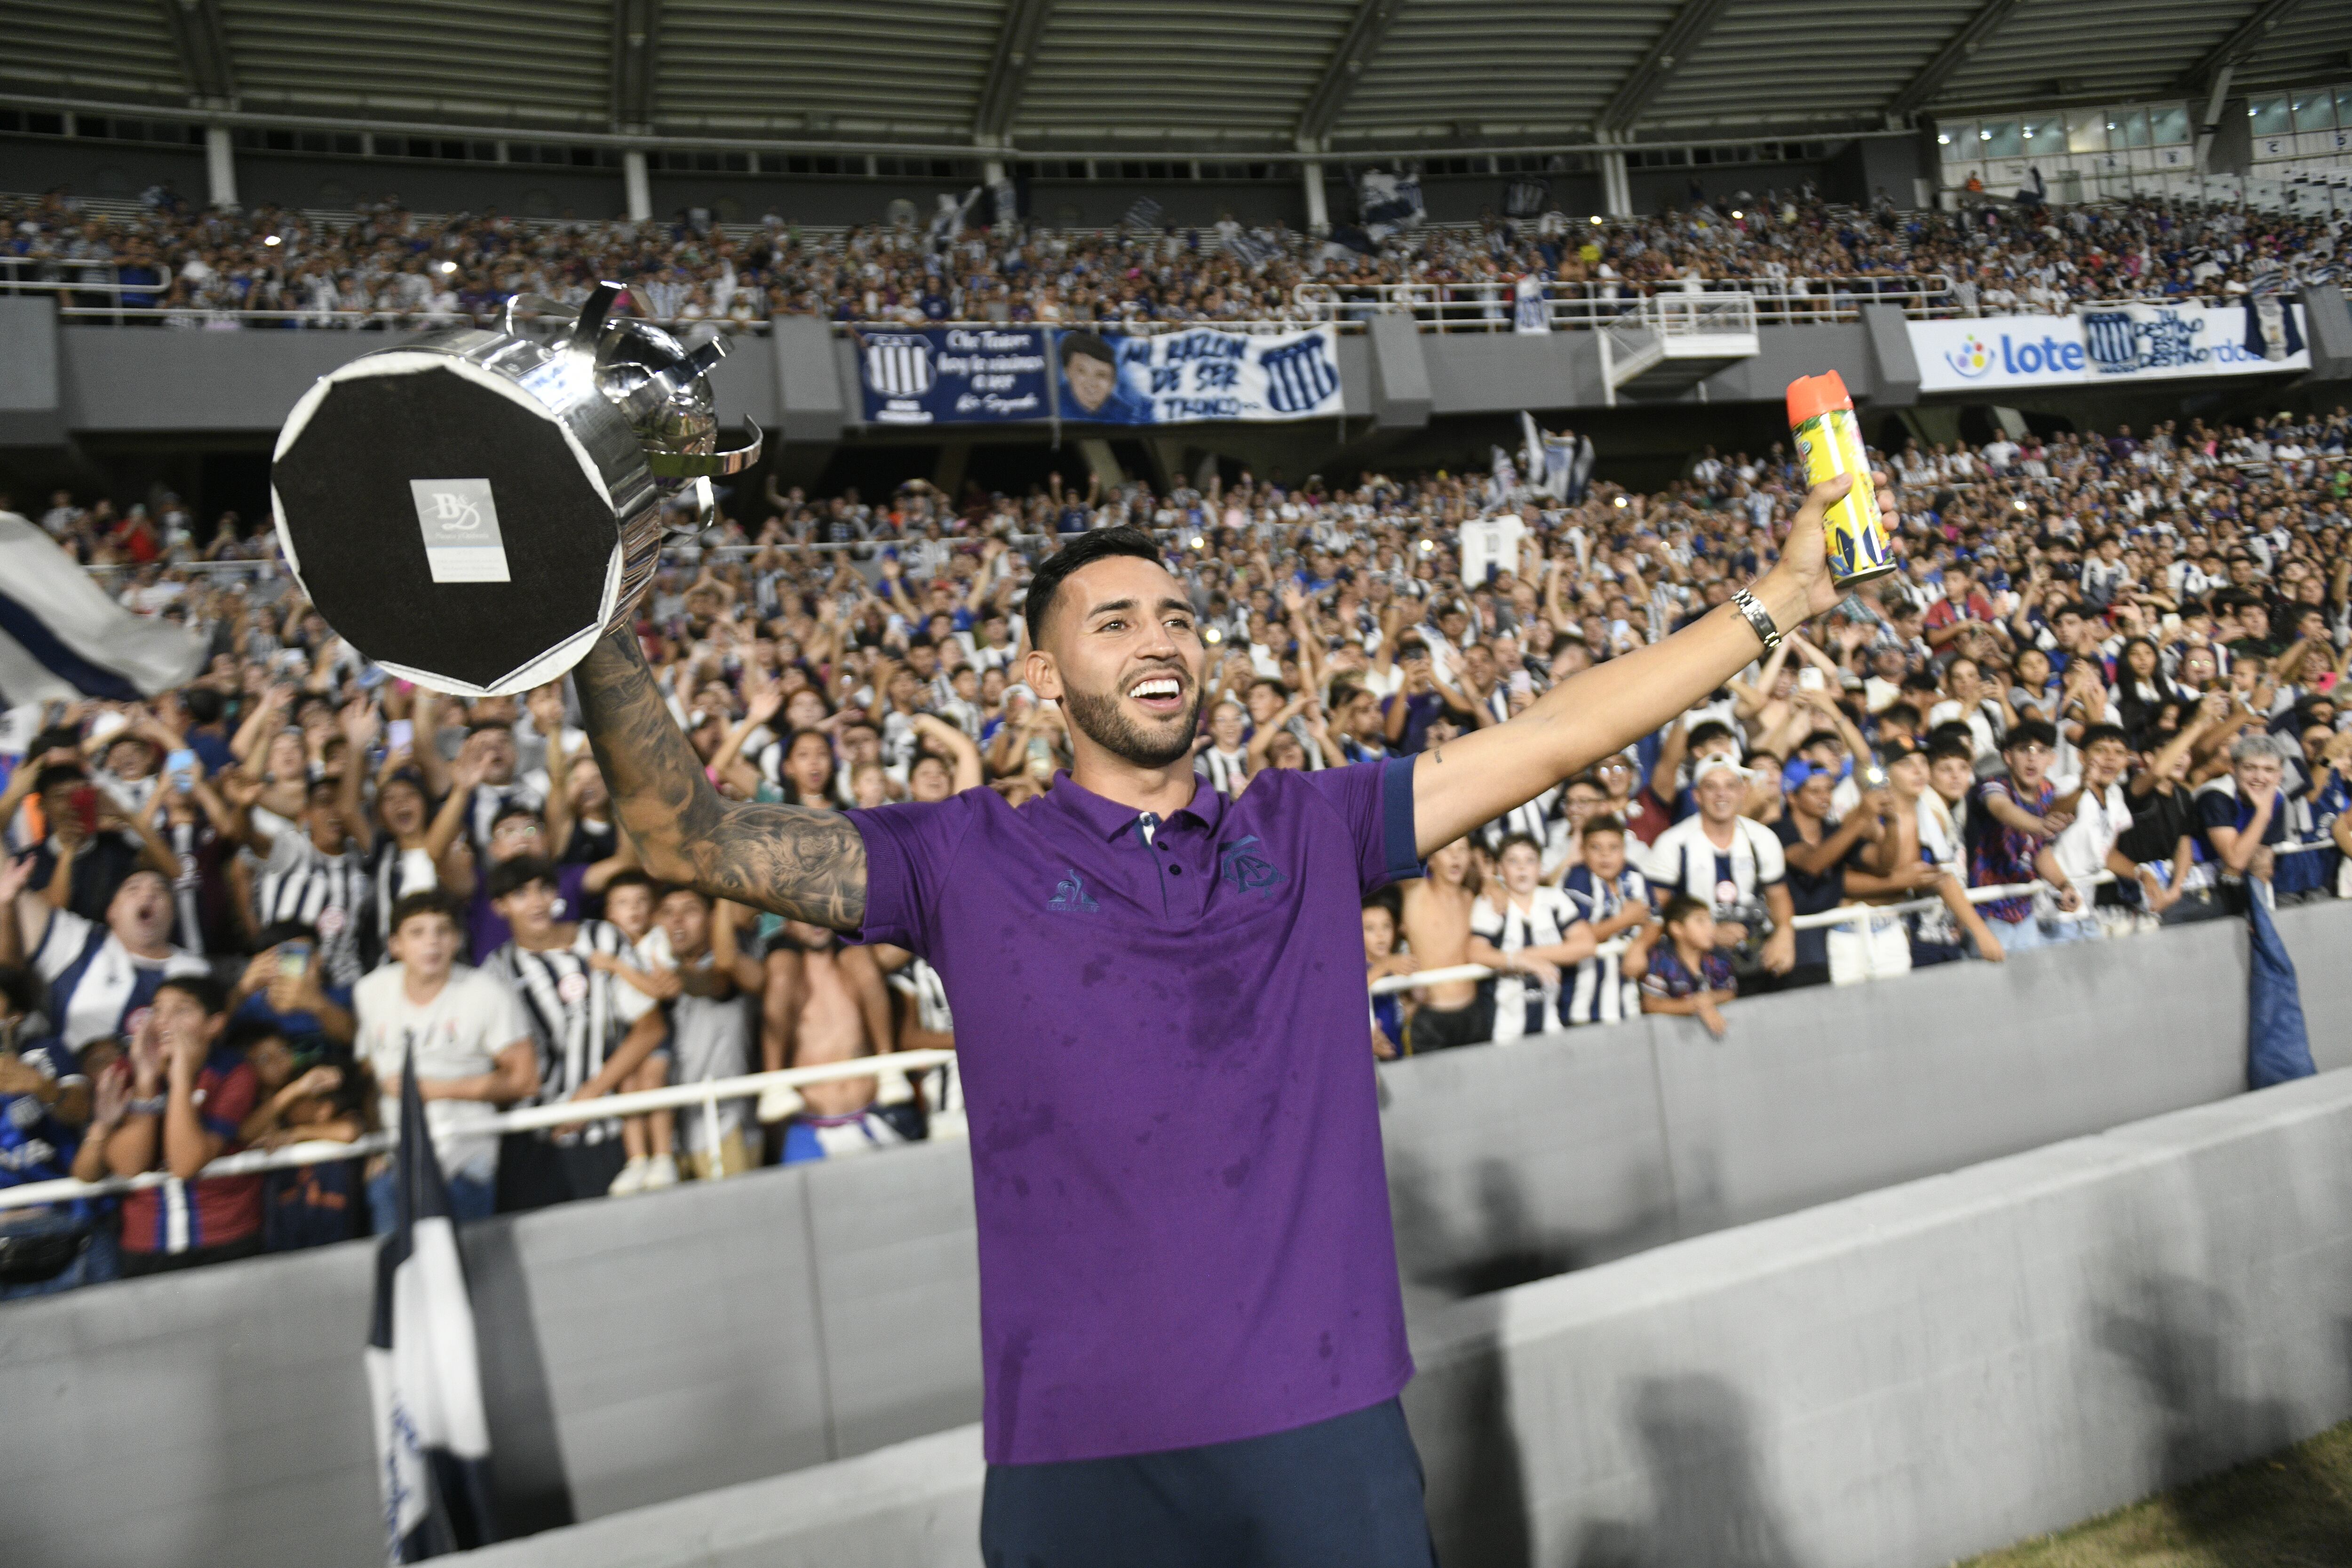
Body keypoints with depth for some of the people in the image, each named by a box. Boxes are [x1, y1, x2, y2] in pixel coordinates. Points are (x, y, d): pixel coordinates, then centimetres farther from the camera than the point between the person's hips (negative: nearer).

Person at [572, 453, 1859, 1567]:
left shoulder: (1308, 830, 6)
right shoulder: (971, 860, 1)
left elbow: (1551, 738, 7)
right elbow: (688, 836, -3)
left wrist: (1774, 600, 8)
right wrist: (597, 623, -15)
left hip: (1325, 1423, 2)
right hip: (1076, 1456, -1)